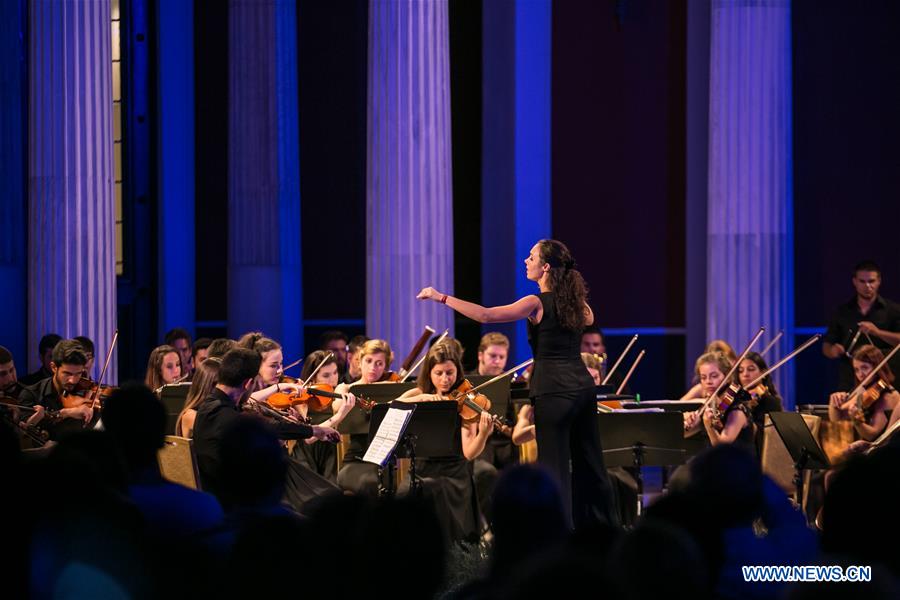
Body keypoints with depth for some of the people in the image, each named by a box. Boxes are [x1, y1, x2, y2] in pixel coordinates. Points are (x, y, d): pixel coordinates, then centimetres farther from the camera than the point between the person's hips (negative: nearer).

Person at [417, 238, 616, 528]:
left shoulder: (537, 304, -12)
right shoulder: (577, 303, 9)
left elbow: (485, 315, -20)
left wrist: (442, 297, -15)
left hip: (553, 391, -7)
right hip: (582, 385, 7)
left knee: (555, 466, -3)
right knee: (589, 462, 16)